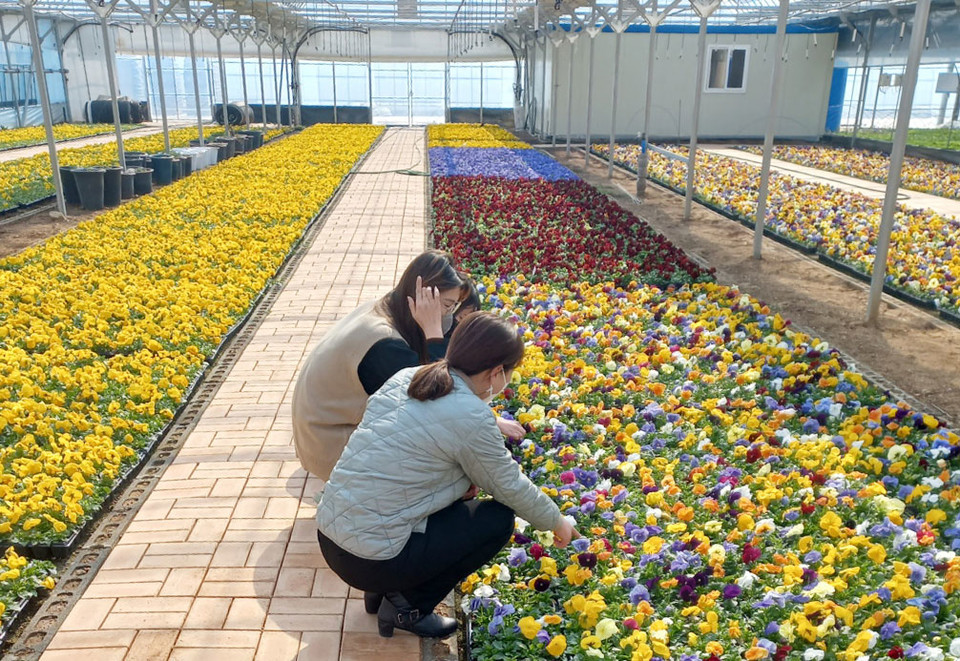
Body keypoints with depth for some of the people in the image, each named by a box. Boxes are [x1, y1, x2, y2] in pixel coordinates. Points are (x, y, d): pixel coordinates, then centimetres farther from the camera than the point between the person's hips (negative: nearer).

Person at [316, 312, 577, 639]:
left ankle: (385, 589, 19)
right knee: (498, 518, 4)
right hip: (369, 561, -8)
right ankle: (407, 607, 8)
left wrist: (461, 483, 6)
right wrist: (557, 522, 14)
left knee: (457, 496, 20)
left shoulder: (407, 376, 3)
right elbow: (511, 487, -4)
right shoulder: (470, 417, -18)